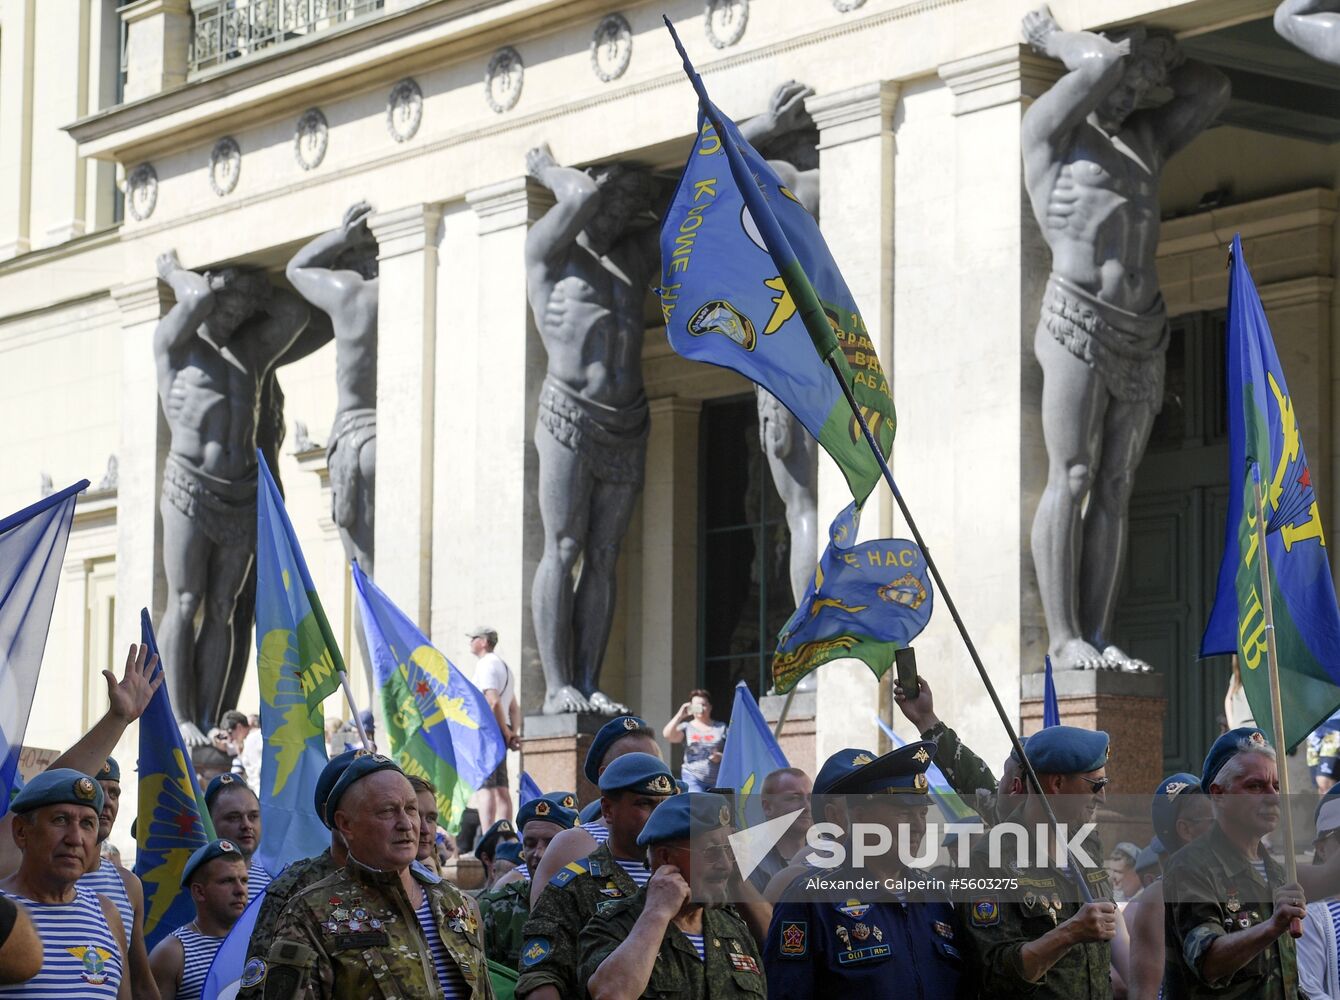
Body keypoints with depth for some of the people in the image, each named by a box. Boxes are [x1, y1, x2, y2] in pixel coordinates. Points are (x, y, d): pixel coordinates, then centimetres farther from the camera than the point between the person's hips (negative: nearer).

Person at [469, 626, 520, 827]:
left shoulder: (486, 664, -8)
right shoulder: (504, 666, 23)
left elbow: (493, 702, -19)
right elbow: (514, 707, 22)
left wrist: (507, 733, -16)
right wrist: (514, 732, 11)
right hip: (500, 731, 10)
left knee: (485, 787, -14)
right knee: (501, 788, 6)